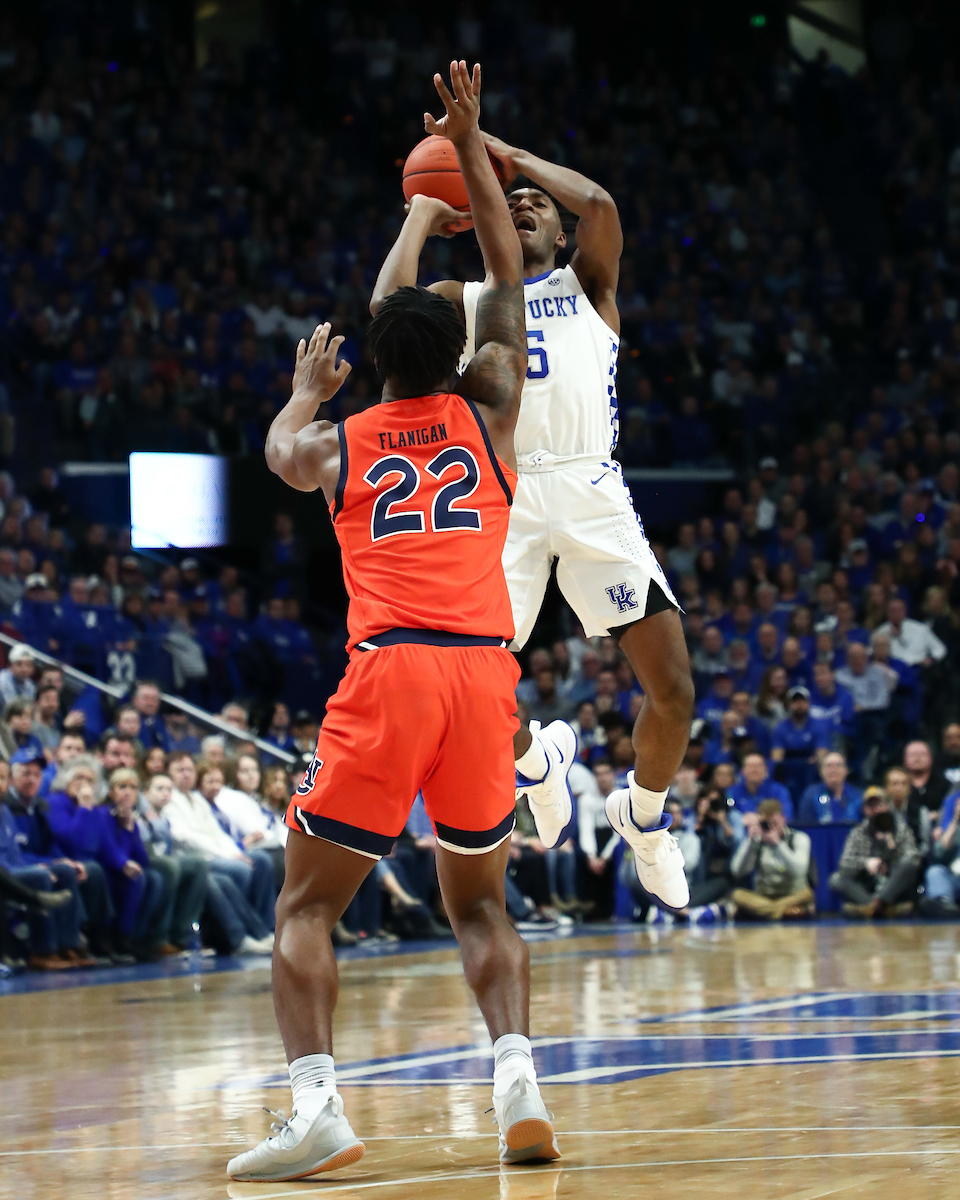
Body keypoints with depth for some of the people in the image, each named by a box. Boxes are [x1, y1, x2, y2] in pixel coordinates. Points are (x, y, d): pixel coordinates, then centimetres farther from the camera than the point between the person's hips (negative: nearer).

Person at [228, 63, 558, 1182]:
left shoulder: (337, 443, 14)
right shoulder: (486, 415, 16)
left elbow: (280, 449, 41)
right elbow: (506, 274, 28)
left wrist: (308, 388, 60)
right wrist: (469, 142, 33)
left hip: (388, 671, -2)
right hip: (483, 670, 2)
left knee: (305, 905, 5)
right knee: (478, 902, 19)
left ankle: (316, 1107, -14)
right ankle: (520, 1085, -2)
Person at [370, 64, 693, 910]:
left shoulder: (587, 285, 19)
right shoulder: (468, 300, 19)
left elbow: (599, 205, -2)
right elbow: (390, 305, -2)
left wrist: (511, 156, 10)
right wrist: (422, 216, 12)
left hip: (592, 491, 0)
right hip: (502, 496, 0)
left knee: (672, 687, -8)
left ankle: (642, 814, 20)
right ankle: (538, 758, 24)